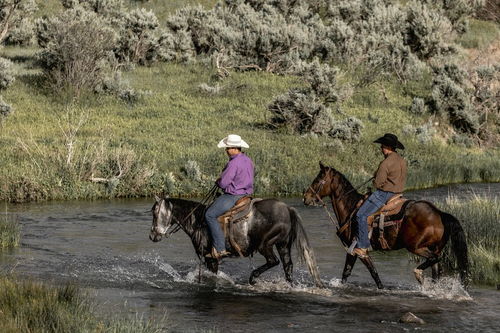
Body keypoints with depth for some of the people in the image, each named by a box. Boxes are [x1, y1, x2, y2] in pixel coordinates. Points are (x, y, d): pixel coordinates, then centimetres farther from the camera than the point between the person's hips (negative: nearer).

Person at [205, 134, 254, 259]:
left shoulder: (234, 163, -22)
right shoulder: (248, 160, 9)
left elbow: (223, 183, -21)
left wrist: (218, 181, 3)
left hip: (234, 196, -10)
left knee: (210, 215, -9)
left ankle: (220, 248, -14)